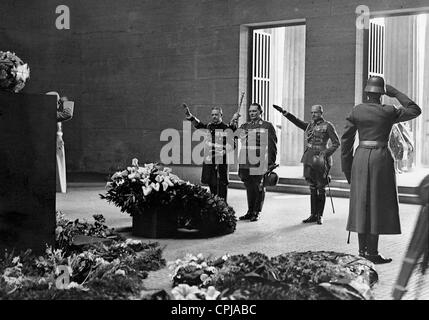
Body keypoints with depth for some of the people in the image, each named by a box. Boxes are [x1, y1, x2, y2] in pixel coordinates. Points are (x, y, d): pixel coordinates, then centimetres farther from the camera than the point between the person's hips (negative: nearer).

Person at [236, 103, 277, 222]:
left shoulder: (267, 126, 1)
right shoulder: (244, 126, 16)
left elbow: (272, 146, -1)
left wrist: (271, 163, -6)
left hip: (260, 163, -4)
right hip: (246, 163, 5)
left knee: (259, 189, 1)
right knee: (249, 188, 10)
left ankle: (256, 213, 9)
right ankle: (250, 211, 20)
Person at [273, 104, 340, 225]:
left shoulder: (328, 126, -2)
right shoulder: (309, 125, 16)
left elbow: (336, 143, -3)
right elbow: (296, 121, 10)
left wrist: (326, 153, -13)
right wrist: (283, 111, 1)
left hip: (321, 160, -5)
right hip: (309, 159, 5)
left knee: (321, 189, 1)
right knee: (312, 188, 8)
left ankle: (319, 216, 8)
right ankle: (313, 215, 13)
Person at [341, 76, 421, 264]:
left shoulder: (356, 111, 2)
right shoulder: (389, 112, -7)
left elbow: (346, 140, 3)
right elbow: (415, 111, 8)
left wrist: (347, 168, 11)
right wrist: (396, 93, 12)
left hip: (361, 158, 4)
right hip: (381, 159, -4)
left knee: (362, 204, 11)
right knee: (377, 205, -1)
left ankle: (363, 248, 16)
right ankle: (372, 252, -1)